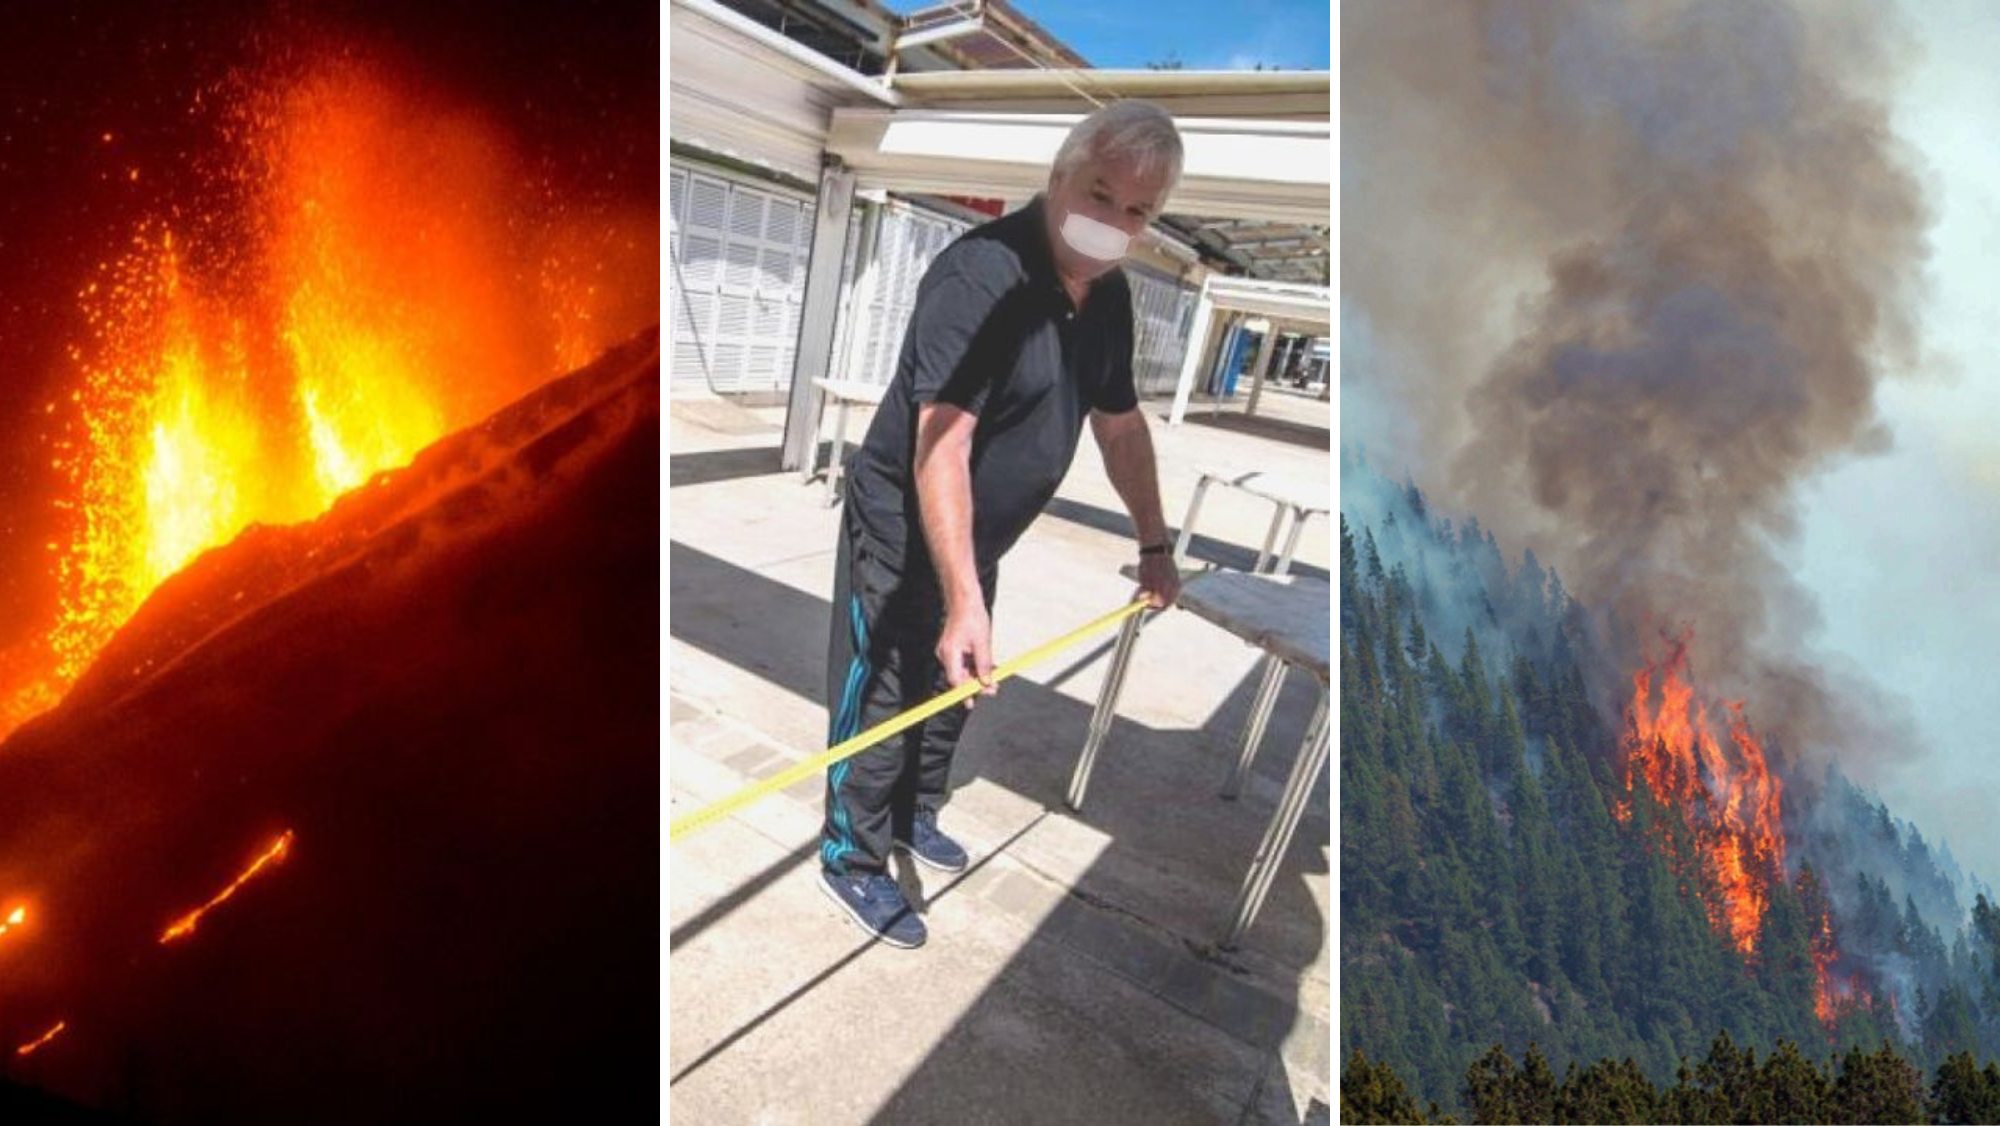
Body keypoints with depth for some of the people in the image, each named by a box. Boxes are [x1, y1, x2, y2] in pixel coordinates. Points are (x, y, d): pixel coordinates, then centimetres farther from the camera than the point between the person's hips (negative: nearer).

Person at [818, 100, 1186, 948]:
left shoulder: (1107, 294, 0)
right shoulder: (980, 275, -27)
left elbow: (1120, 423, 11)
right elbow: (940, 447, -34)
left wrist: (1154, 545, 14)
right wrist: (964, 602, -40)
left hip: (977, 536, 8)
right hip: (905, 528, -8)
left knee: (953, 685, 21)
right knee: (883, 695, 3)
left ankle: (913, 816, 43)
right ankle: (852, 858, 24)